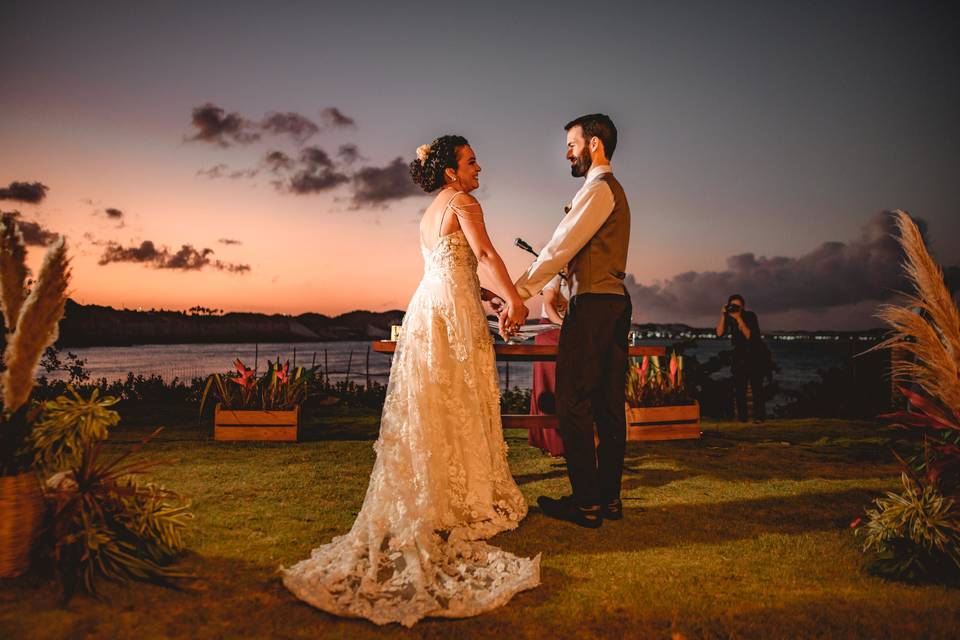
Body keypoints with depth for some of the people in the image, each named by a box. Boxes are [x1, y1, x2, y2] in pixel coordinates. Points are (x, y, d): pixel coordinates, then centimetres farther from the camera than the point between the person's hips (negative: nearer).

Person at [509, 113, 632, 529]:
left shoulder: (598, 188, -8)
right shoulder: (612, 190, 24)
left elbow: (560, 248, -16)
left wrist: (518, 295, -15)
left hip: (593, 305, -10)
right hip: (615, 303, 10)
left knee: (573, 404, -6)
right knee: (608, 404, 10)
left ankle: (586, 502, 0)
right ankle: (608, 497, 17)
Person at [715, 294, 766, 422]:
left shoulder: (750, 316, -15)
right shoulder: (728, 318, -6)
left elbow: (749, 335, -25)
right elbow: (719, 333, -18)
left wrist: (739, 319, -30)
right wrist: (722, 315, -22)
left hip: (756, 354, -3)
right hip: (740, 355, 3)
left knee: (756, 385, -11)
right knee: (739, 385, -5)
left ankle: (759, 416, -6)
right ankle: (742, 416, 0)